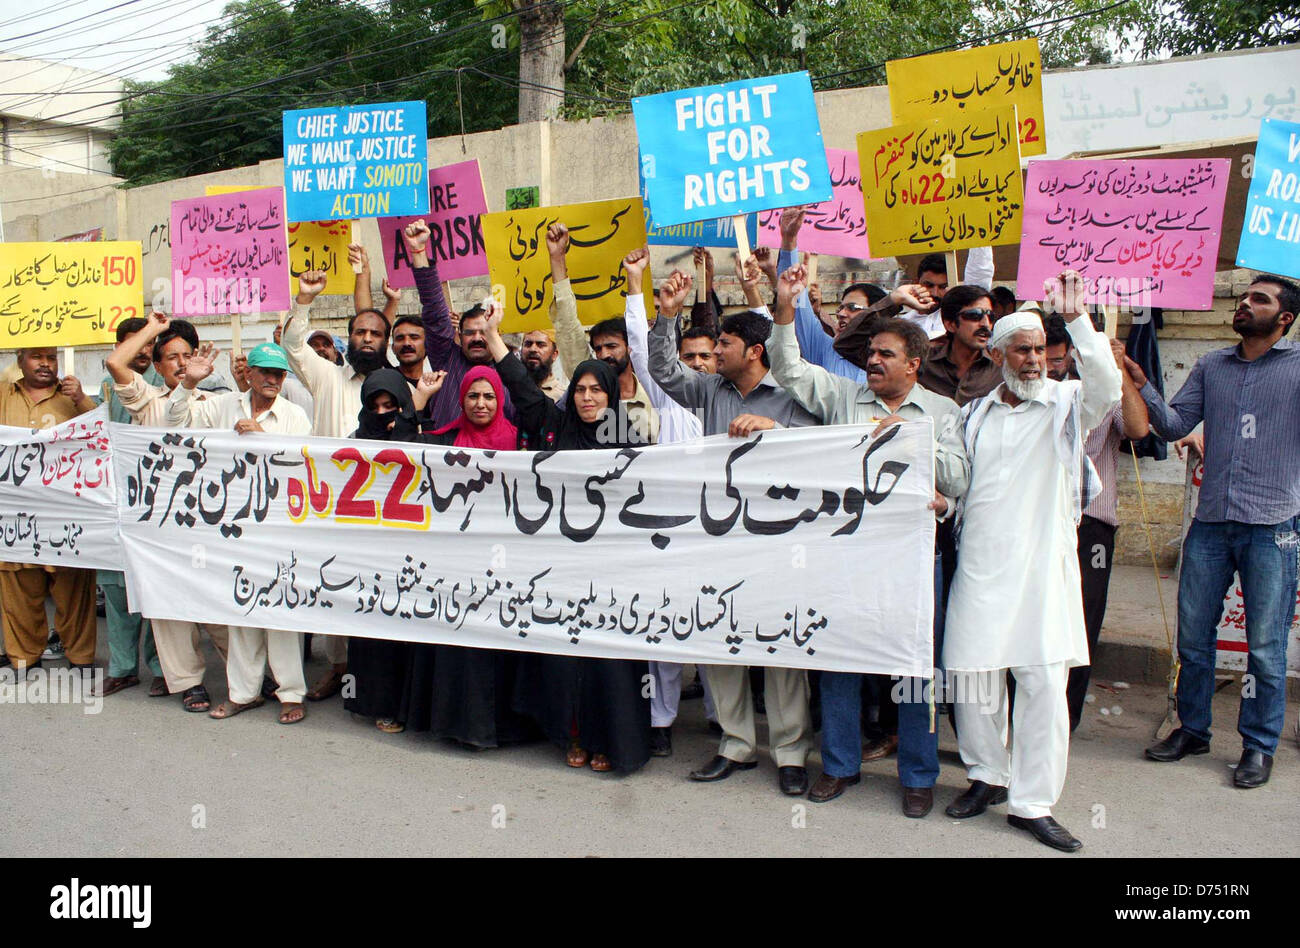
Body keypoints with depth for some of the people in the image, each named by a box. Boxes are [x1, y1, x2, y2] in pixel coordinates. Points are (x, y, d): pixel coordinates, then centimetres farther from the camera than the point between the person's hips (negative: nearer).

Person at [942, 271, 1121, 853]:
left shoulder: (1066, 405, 3)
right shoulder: (973, 414, 14)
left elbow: (1107, 387, -19)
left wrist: (1076, 319, -23)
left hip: (1043, 565, -2)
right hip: (979, 565, 3)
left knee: (1044, 683, -4)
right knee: (973, 677, 5)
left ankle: (1032, 803, 8)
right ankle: (987, 777, 26)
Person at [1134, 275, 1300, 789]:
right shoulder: (1211, 366, 12)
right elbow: (1174, 425, 8)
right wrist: (1143, 387, -7)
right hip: (1210, 522, 4)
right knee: (1193, 635, 11)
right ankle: (1192, 729, 27)